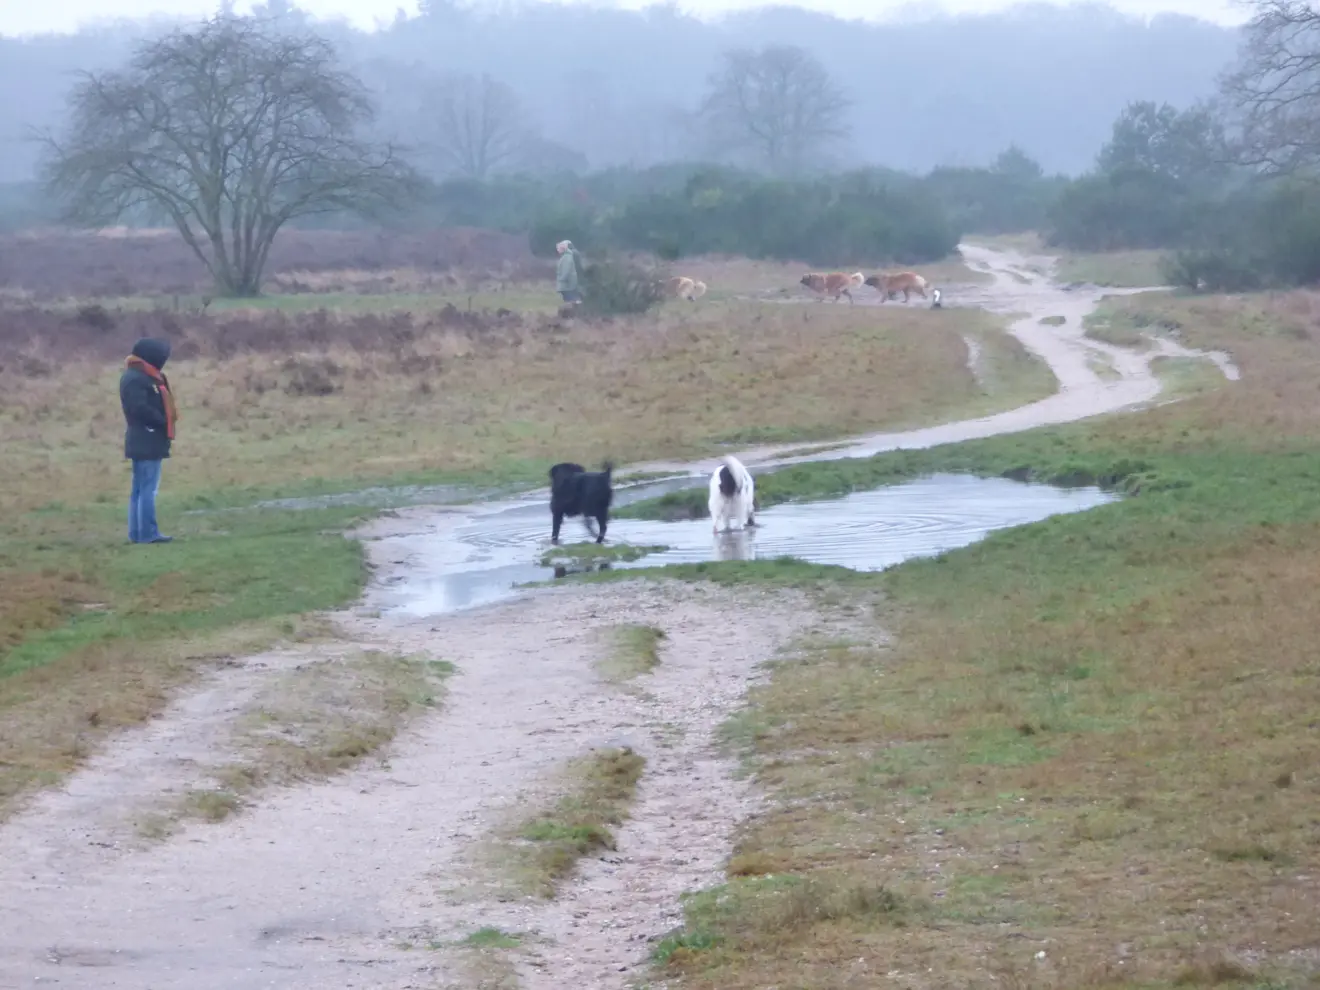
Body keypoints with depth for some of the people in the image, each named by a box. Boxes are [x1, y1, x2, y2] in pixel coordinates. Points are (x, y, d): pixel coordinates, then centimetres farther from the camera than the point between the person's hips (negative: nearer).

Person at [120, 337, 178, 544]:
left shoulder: (143, 377, 17)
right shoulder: (135, 379, -16)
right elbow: (140, 408, -24)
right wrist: (164, 422, -13)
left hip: (146, 440, 11)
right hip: (146, 440, -11)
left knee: (140, 489, 12)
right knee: (148, 489, -10)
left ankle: (137, 533, 15)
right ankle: (148, 533, -11)